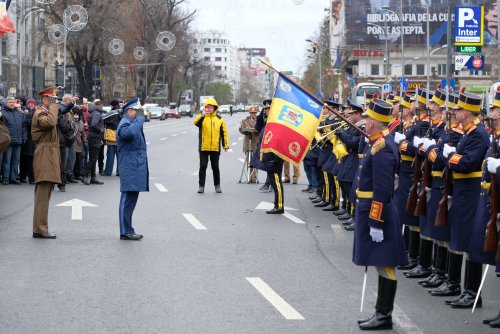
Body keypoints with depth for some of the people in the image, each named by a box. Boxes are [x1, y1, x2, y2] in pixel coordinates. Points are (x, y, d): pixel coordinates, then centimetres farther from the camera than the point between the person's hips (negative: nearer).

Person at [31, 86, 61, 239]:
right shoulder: (40, 113, -11)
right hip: (45, 157, -11)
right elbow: (51, 122, -32)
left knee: (43, 195, 12)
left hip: (49, 157, 11)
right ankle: (40, 229, -12)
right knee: (43, 194, -11)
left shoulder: (46, 112, 22)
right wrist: (53, 106, -21)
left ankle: (40, 228, 16)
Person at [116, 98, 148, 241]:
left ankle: (128, 230, 19)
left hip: (136, 168, 11)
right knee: (128, 199, -9)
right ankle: (125, 231, -7)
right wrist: (140, 118, -26)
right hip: (130, 169, -11)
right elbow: (129, 132, -37)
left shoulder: (132, 123, 22)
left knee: (130, 199, 13)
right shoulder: (125, 124, -12)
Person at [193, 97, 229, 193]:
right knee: (203, 167, 0)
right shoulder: (202, 118, 0)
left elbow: (224, 132, 9)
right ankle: (201, 186, 5)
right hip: (203, 148, -1)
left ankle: (217, 185, 20)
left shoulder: (219, 119, 6)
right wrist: (202, 115, -39)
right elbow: (196, 122, -22)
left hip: (215, 148, 1)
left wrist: (226, 144, 4)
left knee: (215, 167, 9)